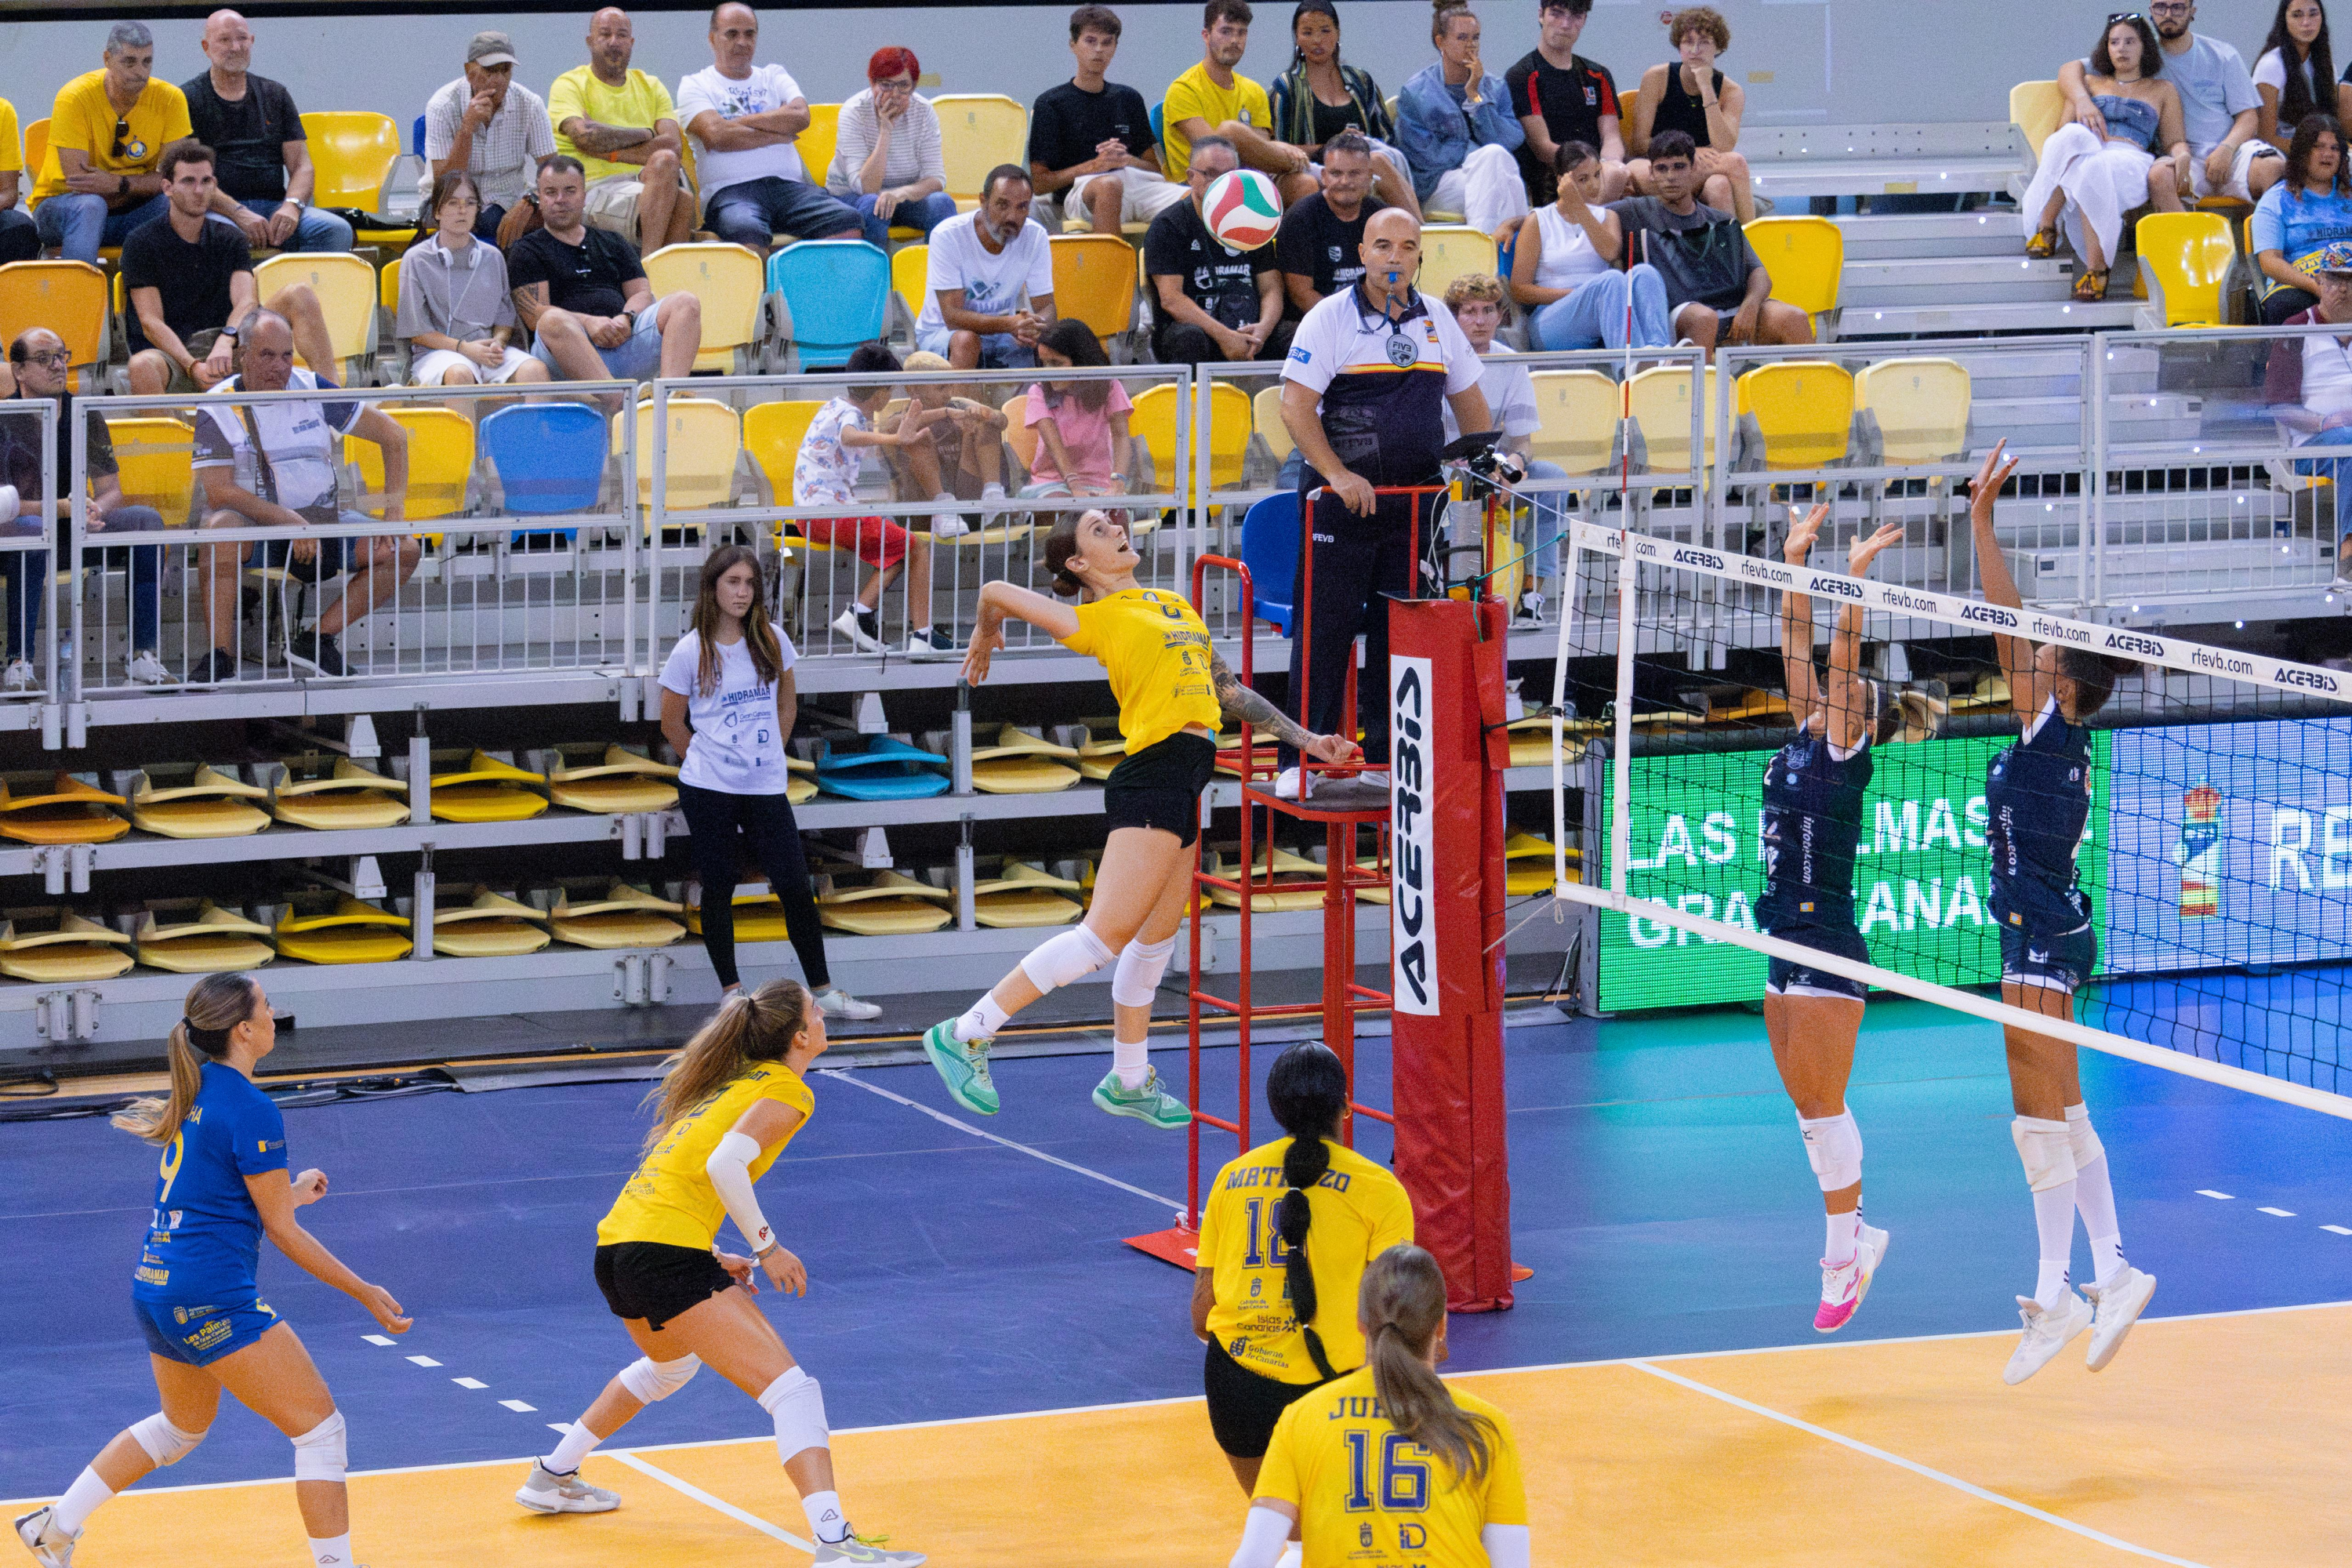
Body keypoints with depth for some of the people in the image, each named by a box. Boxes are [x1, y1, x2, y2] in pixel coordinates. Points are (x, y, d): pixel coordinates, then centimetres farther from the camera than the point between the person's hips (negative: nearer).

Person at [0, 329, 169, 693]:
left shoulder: (85, 415, 6)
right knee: (32, 528, -40)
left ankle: (142, 655, -25)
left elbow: (111, 492, 4)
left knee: (147, 519, -18)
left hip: (73, 531, 5)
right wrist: (63, 508, -30)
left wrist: (94, 511, -22)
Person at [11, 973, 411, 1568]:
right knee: (320, 1428, -3)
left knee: (183, 1427, 30)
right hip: (213, 1299, -9)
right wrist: (366, 1294, -6)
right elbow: (282, 1232, -12)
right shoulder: (253, 1110, -16)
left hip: (155, 1290, 9)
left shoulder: (198, 1090, 9)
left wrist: (288, 1194, 33)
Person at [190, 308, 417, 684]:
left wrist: (394, 510, -4)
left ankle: (316, 638, -14)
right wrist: (289, 522, -24)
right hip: (254, 525, -4)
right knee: (221, 526, -39)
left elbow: (393, 434, 7)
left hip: (320, 518, 4)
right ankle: (220, 656, -36)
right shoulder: (217, 409, -6)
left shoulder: (311, 390, 3)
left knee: (405, 551, -15)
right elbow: (218, 492, -16)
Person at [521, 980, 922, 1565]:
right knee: (790, 1387, -14)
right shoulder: (786, 1090, -3)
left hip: (616, 1248, 9)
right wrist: (766, 1246, -9)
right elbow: (725, 1164, -18)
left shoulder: (731, 1079, 23)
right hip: (667, 1254, -9)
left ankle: (551, 1479, 48)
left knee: (670, 1365, 38)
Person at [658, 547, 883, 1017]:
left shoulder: (772, 640, 3)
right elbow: (672, 725, 4)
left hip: (766, 787, 2)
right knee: (718, 890, 4)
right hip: (707, 790, -2)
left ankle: (822, 991, 9)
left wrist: (768, 753, 13)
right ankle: (730, 992, 15)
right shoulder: (690, 652, -6)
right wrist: (711, 762, 10)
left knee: (795, 887, 0)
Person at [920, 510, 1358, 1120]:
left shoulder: (1174, 606, 20)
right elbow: (995, 593, -1)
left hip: (1183, 789, 8)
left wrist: (1303, 738, 23)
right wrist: (984, 640, 18)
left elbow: (1229, 690, 26)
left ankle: (1129, 1082, 27)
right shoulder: (1097, 618, -3)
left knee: (1155, 941, 15)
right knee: (1106, 934, -15)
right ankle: (965, 1036, -13)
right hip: (1152, 778, -8)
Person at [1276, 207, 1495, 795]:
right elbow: (1296, 406, -10)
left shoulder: (1436, 320, 10)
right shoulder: (1329, 318, -4)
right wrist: (1337, 474, -20)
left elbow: (1468, 401, 22)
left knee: (1401, 630, 7)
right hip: (1342, 499, -4)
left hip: (1414, 499, 4)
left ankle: (1386, 756, 15)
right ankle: (1299, 759, 1)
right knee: (1324, 629, -4)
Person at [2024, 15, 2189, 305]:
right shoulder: (2091, 84, 32)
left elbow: (2174, 141, 18)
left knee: (2094, 170, -42)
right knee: (2073, 137, -39)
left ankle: (2095, 268, -45)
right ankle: (2045, 226, -37)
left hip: (2132, 161, -2)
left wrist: (2182, 156, -7)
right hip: (2083, 153, 2)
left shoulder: (2163, 91, 27)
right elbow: (2062, 129, 24)